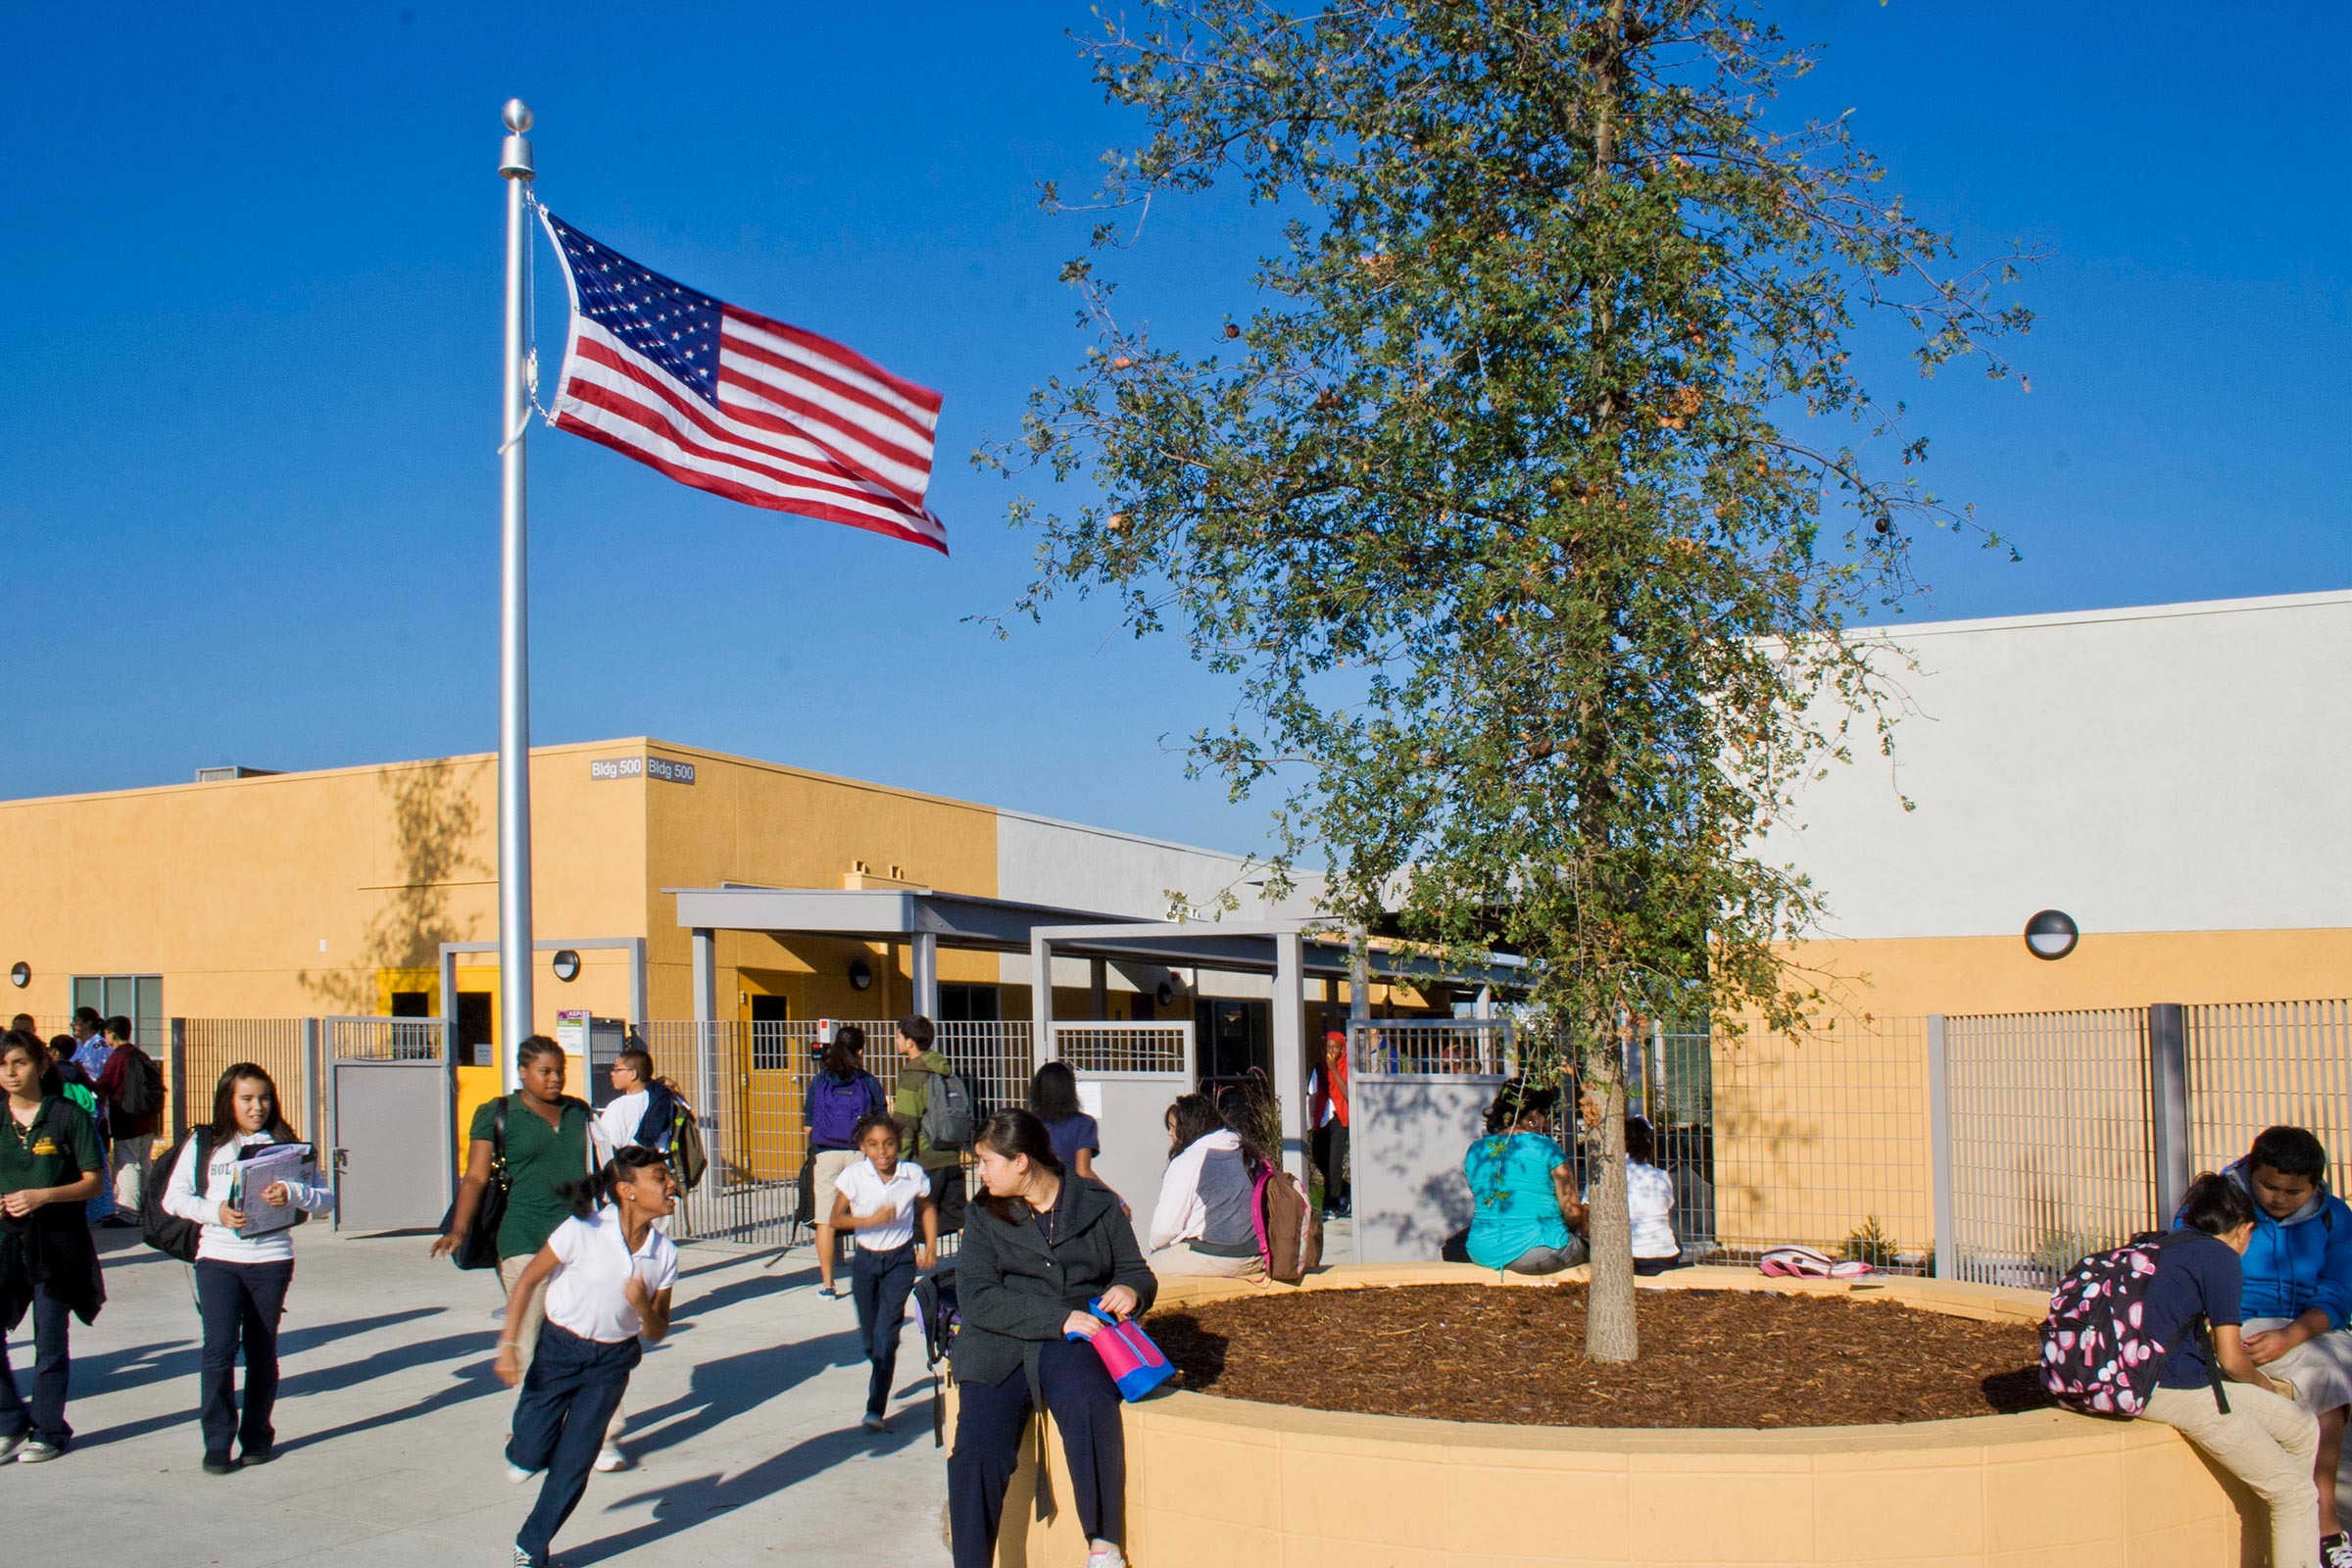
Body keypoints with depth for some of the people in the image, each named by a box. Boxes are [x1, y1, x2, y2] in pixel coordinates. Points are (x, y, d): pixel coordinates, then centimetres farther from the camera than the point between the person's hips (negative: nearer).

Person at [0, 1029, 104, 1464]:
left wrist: (43, 1195, -16)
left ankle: (48, 1431, 17)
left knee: (50, 1342, 4)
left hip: (55, 1241, -3)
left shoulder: (67, 1116, -3)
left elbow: (94, 1180, -3)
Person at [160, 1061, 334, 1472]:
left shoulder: (285, 1145, 4)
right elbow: (174, 1197, 2)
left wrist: (293, 1194, -21)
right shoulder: (204, 1145, 6)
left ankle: (257, 1438, 20)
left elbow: (325, 1199, 0)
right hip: (218, 1258, 0)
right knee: (219, 1349, -11)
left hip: (271, 1258, 1)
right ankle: (217, 1444, -1)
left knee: (261, 1352, 7)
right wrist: (214, 1211, -14)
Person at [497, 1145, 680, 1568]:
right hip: (558, 1349, -2)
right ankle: (519, 1450, 35)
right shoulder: (582, 1231, -21)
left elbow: (656, 1333, -1)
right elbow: (527, 1281, -9)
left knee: (574, 1462, 0)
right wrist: (509, 1345, -13)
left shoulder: (665, 1253, -10)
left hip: (612, 1362, 2)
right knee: (532, 1455, -3)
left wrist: (644, 1308, -23)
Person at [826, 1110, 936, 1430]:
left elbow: (927, 1208, 10)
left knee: (886, 1333, -12)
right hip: (865, 1259, 2)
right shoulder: (853, 1176, -13)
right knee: (868, 1334, 12)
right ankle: (883, 1376, 45)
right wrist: (871, 1220, -27)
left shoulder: (913, 1174, -10)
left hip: (901, 1259, -1)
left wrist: (930, 1245, 1)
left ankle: (876, 1409, -8)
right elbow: (835, 1218, -13)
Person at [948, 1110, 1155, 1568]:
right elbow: (975, 1297, -4)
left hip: (1075, 1342, -1)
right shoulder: (985, 1215, 9)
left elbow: (1136, 1272, 17)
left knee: (1090, 1407, -35)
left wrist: (1130, 1291, -10)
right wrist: (1059, 1318, -16)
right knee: (976, 1453, -25)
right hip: (1000, 1346, 1)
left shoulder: (1097, 1204, 9)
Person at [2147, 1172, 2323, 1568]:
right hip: (2179, 1390, -9)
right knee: (2296, 1493, -2)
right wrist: (2261, 1382, 12)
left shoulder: (2168, 1245, 18)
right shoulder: (2222, 1258, -7)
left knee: (2302, 1427, 17)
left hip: (2144, 1382, 9)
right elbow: (2232, 1361, -8)